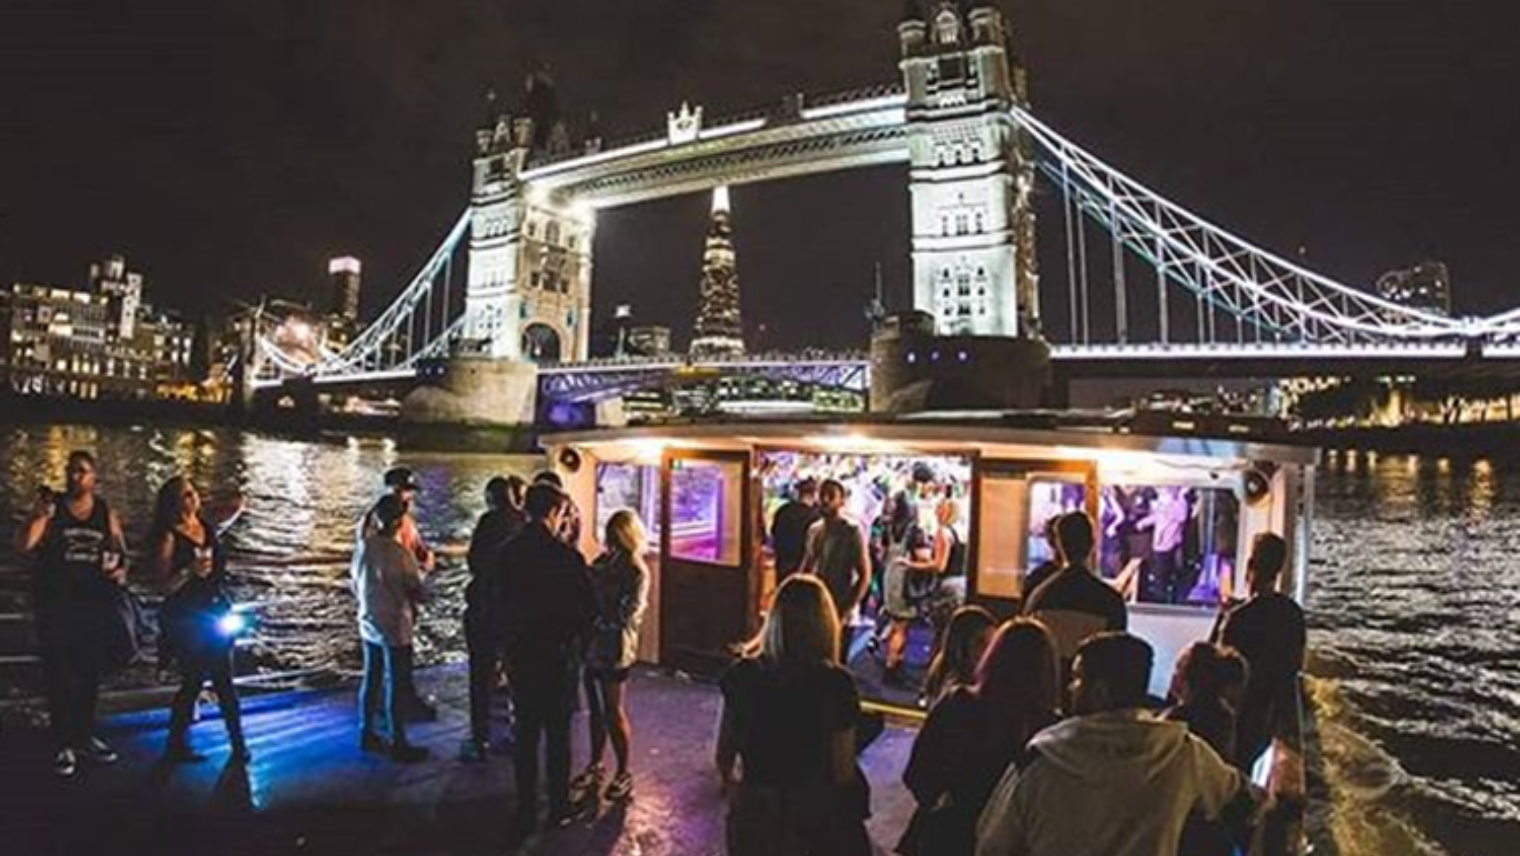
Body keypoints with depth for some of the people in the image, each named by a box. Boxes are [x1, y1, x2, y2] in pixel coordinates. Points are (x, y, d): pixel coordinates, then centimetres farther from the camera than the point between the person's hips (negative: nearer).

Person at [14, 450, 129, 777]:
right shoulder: (50, 507, -2)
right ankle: (64, 745, 9)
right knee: (59, 677, 0)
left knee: (91, 675, 12)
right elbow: (23, 546, -12)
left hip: (96, 607, 3)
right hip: (56, 607, -3)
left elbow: (121, 553, 13)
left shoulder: (107, 514, 5)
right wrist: (40, 515, -24)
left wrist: (122, 570, -7)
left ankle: (86, 737, 26)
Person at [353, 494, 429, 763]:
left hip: (368, 624, 7)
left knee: (371, 679, 17)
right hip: (395, 628, -6)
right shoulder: (400, 554, -22)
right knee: (396, 685, 2)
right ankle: (398, 745, 9)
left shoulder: (363, 548, -2)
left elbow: (355, 587, 9)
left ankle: (367, 734, 28)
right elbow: (417, 593, -15)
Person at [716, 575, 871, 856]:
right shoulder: (835, 683, -18)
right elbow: (842, 771, -12)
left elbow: (724, 754, -1)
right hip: (812, 810, -2)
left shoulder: (743, 674, -11)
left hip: (753, 808, 2)